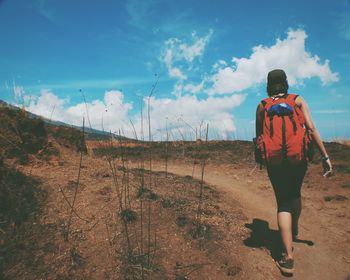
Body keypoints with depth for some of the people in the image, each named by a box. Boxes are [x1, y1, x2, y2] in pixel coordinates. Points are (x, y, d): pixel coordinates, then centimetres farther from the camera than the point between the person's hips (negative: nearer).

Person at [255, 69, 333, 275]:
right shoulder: (298, 100, 5)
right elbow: (311, 128, -6)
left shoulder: (262, 106, 8)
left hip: (274, 160, -1)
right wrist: (325, 156, -5)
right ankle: (294, 231, 49)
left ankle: (288, 256, -6)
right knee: (295, 194, 26)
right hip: (299, 157, 1)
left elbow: (259, 135, 11)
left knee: (284, 203, 4)